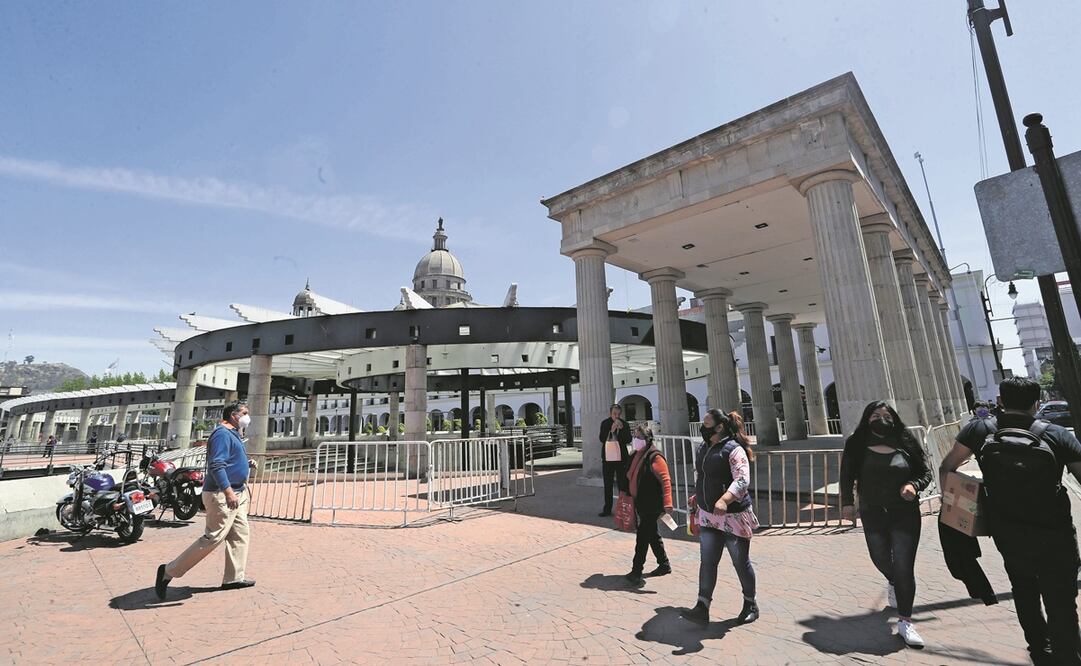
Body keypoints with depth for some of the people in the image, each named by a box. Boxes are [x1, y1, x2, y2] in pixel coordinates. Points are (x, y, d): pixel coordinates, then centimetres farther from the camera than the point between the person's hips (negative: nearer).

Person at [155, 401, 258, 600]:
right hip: (222, 495, -11)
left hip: (235, 494, 11)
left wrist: (247, 464, 10)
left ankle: (234, 578, 19)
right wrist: (228, 491, -30)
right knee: (213, 538, -6)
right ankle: (169, 571, 9)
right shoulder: (222, 434, -16)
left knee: (240, 535, 11)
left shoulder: (232, 434, 16)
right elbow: (216, 465, -26)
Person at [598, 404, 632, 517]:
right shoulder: (605, 423, -2)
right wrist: (611, 430, -23)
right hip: (608, 457, 1)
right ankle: (607, 509, 19)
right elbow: (602, 439, -11)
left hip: (621, 457, -1)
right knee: (608, 485, 10)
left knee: (622, 484, 2)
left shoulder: (624, 424, -1)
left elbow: (628, 440, -9)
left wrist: (622, 428, -20)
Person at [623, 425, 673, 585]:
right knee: (652, 534, 19)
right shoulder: (636, 456, 9)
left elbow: (666, 481, -23)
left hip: (652, 505, -9)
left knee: (642, 536, -5)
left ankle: (637, 571, 4)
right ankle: (664, 565, 34)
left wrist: (667, 504, -30)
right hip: (640, 503, 9)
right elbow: (631, 478, 19)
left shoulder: (654, 457, -17)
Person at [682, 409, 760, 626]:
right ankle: (702, 608, 7)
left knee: (740, 562, 11)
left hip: (733, 516, -6)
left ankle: (750, 604, 32)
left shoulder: (733, 449, -16)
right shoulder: (702, 447, 7)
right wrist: (698, 496, 28)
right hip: (707, 515, 6)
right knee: (707, 561, 3)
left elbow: (742, 480, -27)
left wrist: (724, 500, -41)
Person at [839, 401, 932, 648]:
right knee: (880, 558, 16)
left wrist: (914, 485, -19)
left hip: (905, 514, -1)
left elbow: (925, 472, 2)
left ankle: (905, 621, 9)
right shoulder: (857, 445, -5)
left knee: (904, 567, -3)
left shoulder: (906, 444, -4)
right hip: (872, 514, 1)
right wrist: (847, 502, -9)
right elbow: (847, 476, -2)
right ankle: (893, 583, 50)